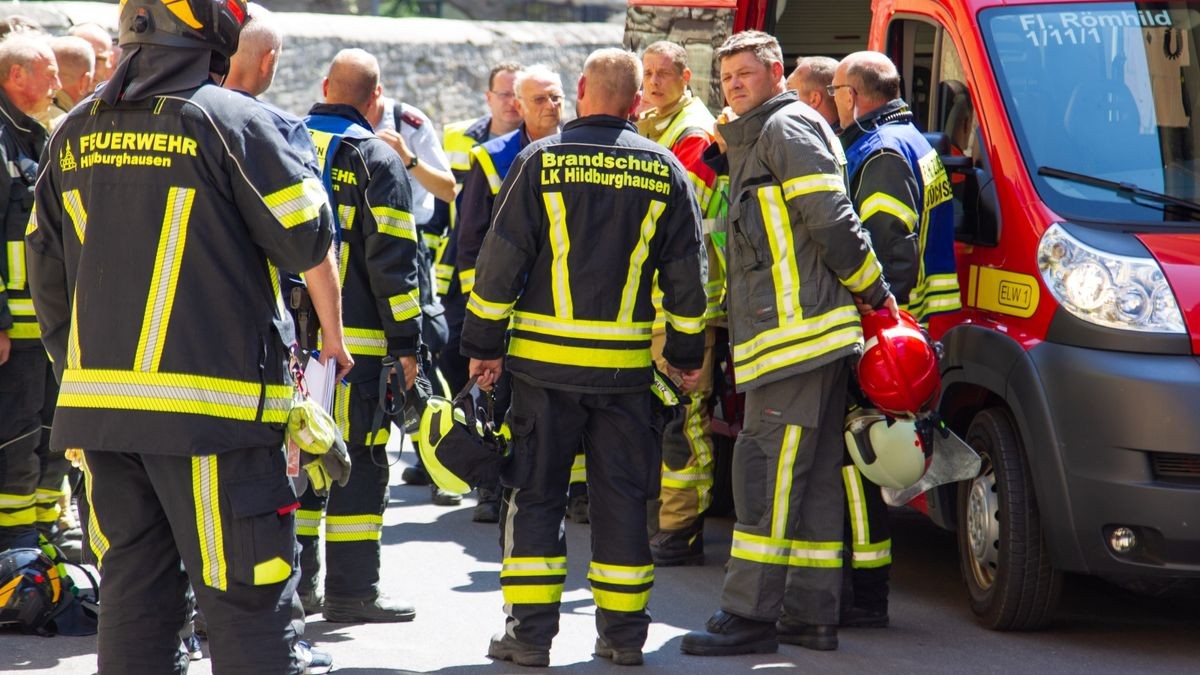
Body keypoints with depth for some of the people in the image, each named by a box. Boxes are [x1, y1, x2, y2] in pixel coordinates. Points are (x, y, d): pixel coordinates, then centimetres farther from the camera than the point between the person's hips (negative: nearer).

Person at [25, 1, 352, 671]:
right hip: (211, 403, -6)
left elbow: (48, 278, 17)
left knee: (133, 597, 12)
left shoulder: (74, 134, 11)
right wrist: (334, 337, 13)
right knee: (249, 605, -3)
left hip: (97, 399, 6)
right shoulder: (229, 120, -7)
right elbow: (311, 240, -3)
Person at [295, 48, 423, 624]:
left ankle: (294, 581, 16)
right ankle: (350, 588, -1)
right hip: (352, 337, -5)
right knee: (358, 459, 0)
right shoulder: (375, 159, -7)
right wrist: (406, 340, -5)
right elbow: (393, 257, -10)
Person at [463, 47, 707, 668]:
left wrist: (484, 343, 4)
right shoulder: (664, 171, 4)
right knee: (622, 495, 10)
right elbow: (686, 272, 8)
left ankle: (530, 631, 3)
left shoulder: (540, 161, -4)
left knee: (535, 494, 5)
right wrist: (686, 353, 18)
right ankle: (623, 632, 13)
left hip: (547, 358, -2)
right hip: (627, 361, 2)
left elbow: (501, 258, -4)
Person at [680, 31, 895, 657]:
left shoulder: (787, 126, -8)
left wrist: (874, 291, -10)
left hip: (797, 327, -11)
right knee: (812, 476, 10)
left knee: (767, 470, -11)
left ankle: (749, 613, -11)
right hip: (798, 333, 11)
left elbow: (830, 218, -15)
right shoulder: (752, 138, 25)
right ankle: (812, 612, 13)